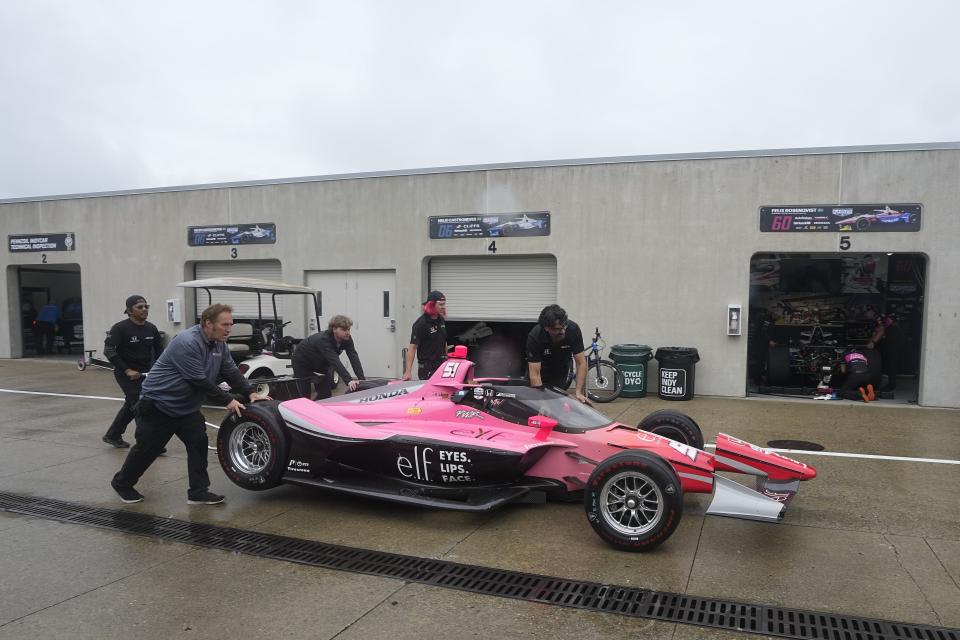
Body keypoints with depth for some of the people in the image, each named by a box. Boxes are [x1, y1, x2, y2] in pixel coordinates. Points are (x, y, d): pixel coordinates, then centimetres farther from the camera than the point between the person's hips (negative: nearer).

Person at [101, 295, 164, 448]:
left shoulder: (151, 328, 2)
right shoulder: (120, 328, -14)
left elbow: (159, 350, 11)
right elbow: (109, 351, -18)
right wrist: (127, 370, -23)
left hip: (145, 374, 7)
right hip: (126, 374, -7)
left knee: (131, 406, 19)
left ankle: (112, 436, 39)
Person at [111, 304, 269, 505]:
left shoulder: (219, 344, -2)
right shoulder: (187, 343, -29)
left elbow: (231, 372, 4)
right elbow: (199, 381, -29)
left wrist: (250, 393, -8)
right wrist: (227, 400, -22)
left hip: (186, 408, 7)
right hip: (157, 405, -7)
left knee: (198, 443, -6)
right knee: (147, 448, 7)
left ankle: (198, 492, 1)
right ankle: (121, 483, 32)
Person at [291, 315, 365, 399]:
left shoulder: (347, 339, -21)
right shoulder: (324, 340, -40)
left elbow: (354, 358, -30)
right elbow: (335, 362, -51)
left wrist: (361, 379, -43)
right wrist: (349, 381, -62)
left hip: (321, 363, 6)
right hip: (302, 361, -6)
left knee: (325, 394, 0)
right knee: (305, 395, -4)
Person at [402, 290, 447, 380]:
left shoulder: (441, 320, 8)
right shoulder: (421, 323, -14)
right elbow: (412, 347, -19)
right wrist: (408, 371, -26)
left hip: (442, 365, 7)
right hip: (427, 368, -7)